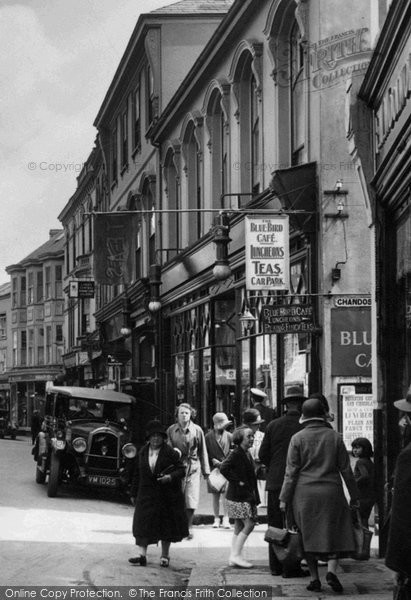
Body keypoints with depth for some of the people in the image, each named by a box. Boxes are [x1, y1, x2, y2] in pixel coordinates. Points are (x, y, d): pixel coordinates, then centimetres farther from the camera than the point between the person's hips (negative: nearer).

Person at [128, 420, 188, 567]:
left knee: (166, 525, 6)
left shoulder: (170, 453, -5)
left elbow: (182, 470, -5)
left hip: (167, 496, -3)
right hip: (146, 494, 3)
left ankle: (165, 555, 17)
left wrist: (170, 477, -23)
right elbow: (137, 474, 13)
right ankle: (141, 554, -11)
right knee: (143, 523, -8)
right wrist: (134, 493, 12)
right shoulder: (142, 453, 8)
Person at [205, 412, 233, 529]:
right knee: (215, 496, 6)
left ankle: (226, 519, -5)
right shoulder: (208, 437, 0)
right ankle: (216, 519, 15)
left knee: (225, 494, -9)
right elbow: (206, 454, 2)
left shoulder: (229, 436, 5)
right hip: (214, 469, 0)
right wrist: (214, 461, -10)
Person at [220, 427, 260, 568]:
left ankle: (234, 557, 12)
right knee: (249, 524, -12)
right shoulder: (236, 453, -14)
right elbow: (224, 468, -26)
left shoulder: (247, 454, 14)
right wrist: (237, 481, -20)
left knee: (239, 527, 9)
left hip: (247, 495, 9)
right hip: (238, 496, -9)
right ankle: (236, 555, -10)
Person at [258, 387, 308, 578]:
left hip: (275, 482, 3)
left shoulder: (273, 425, 1)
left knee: (275, 525, 10)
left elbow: (263, 455, 3)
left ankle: (275, 566, 15)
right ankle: (291, 567, 1)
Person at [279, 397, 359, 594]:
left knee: (309, 535, 9)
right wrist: (354, 495, 11)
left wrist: (284, 498, 0)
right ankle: (331, 571, -9)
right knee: (334, 532, 10)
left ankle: (314, 579, 7)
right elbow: (345, 469, 3)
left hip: (304, 492, 0)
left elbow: (291, 471, -4)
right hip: (331, 491, 0)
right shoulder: (334, 437, 0)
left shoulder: (298, 438, -2)